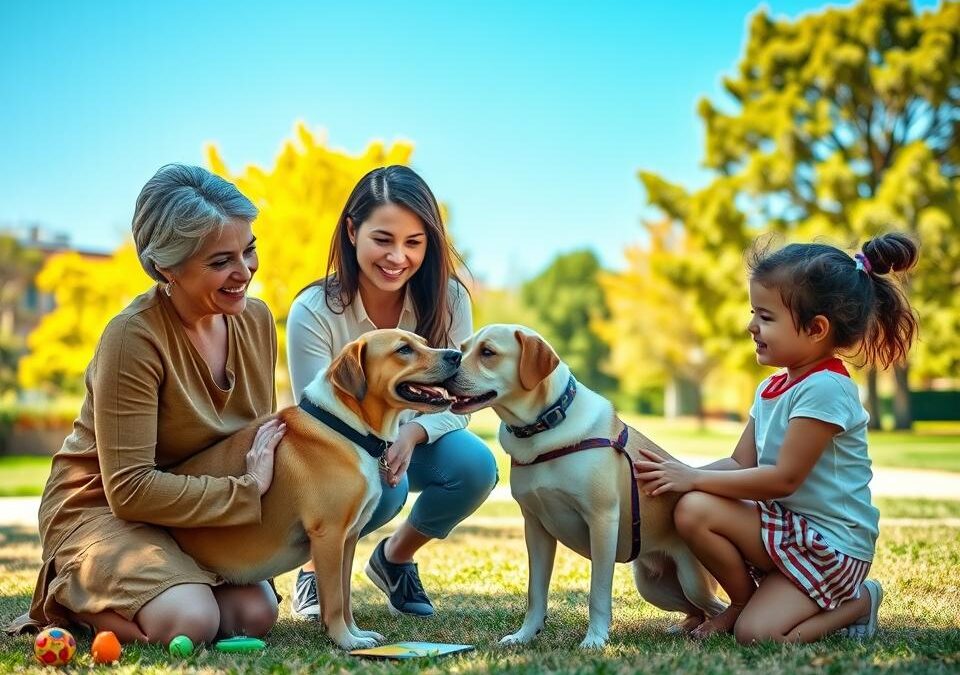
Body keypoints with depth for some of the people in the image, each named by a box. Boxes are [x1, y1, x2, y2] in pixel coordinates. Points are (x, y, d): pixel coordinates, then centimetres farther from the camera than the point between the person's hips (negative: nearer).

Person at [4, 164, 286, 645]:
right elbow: (130, 488, -26)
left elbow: (264, 429, 10)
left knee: (256, 614, -13)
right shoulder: (134, 338, -25)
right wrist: (245, 491, -26)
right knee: (190, 622, -27)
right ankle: (67, 597, 4)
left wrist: (262, 474, -12)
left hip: (193, 515, 7)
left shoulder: (256, 320, -4)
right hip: (100, 508, -7)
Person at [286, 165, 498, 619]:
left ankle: (396, 556, 2)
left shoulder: (447, 299, -16)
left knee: (475, 464, -29)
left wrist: (412, 433, -36)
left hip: (413, 443, 3)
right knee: (381, 488, -36)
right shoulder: (314, 312, -23)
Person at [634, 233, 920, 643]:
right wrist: (682, 475, -9)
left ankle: (857, 603, 6)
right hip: (788, 528, 9)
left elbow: (784, 479, -23)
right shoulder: (771, 388, 9)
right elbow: (741, 463, 7)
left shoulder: (825, 388, -21)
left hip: (833, 542, -9)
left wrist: (694, 479, -19)